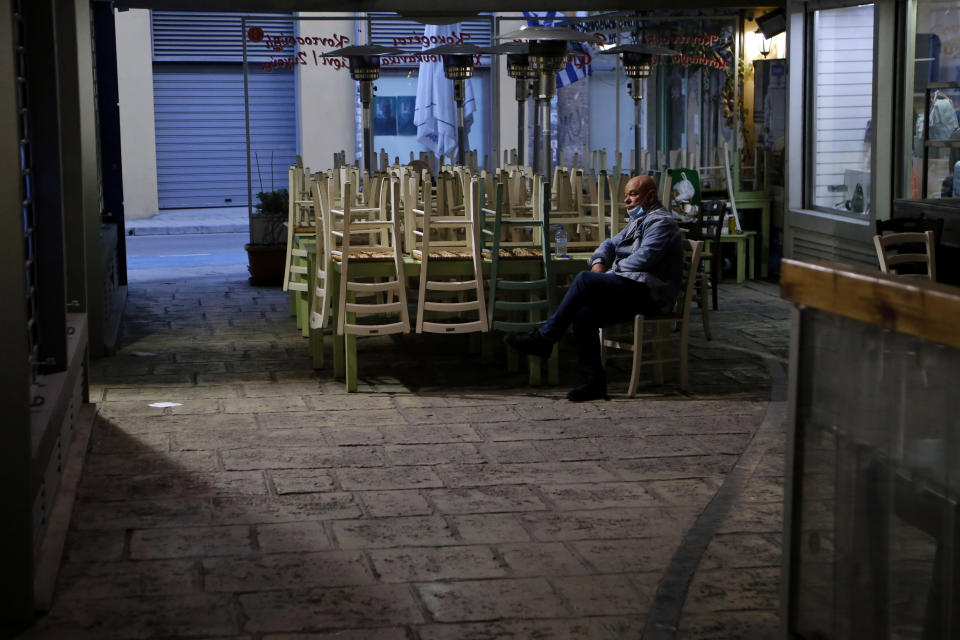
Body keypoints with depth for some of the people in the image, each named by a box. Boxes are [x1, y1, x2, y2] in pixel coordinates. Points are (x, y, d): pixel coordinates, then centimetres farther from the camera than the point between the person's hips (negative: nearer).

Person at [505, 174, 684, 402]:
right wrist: (599, 262, 5)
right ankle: (594, 382, -17)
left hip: (648, 292, -9)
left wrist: (611, 273, -7)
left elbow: (643, 258, -17)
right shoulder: (639, 221, 28)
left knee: (585, 279, -24)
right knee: (584, 313, -15)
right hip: (631, 290, 9)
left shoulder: (661, 221, -5)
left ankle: (544, 338, -18)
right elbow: (610, 244, 28)